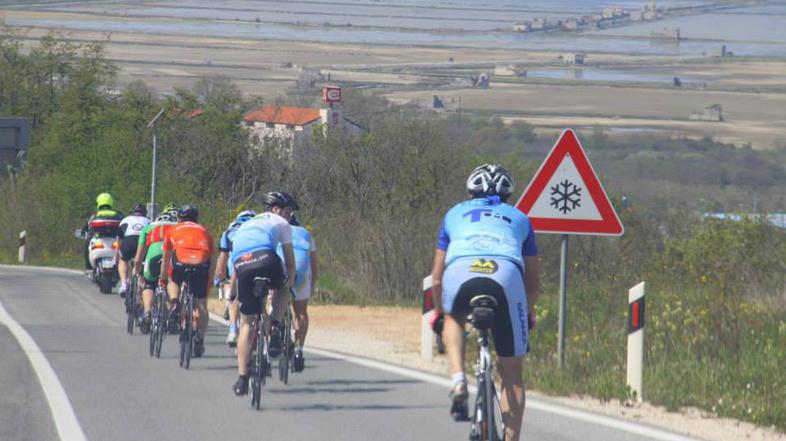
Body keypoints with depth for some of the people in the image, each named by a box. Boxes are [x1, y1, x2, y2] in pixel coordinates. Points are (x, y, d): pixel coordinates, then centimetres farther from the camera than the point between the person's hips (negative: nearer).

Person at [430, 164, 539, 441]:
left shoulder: (456, 214, 35)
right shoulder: (519, 219, 36)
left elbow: (437, 278, 36)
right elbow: (533, 283, 38)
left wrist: (438, 311, 54)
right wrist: (528, 313, 57)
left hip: (460, 272, 0)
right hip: (506, 275, 0)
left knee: (453, 319, 36)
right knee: (512, 373, 12)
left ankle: (458, 379, 11)